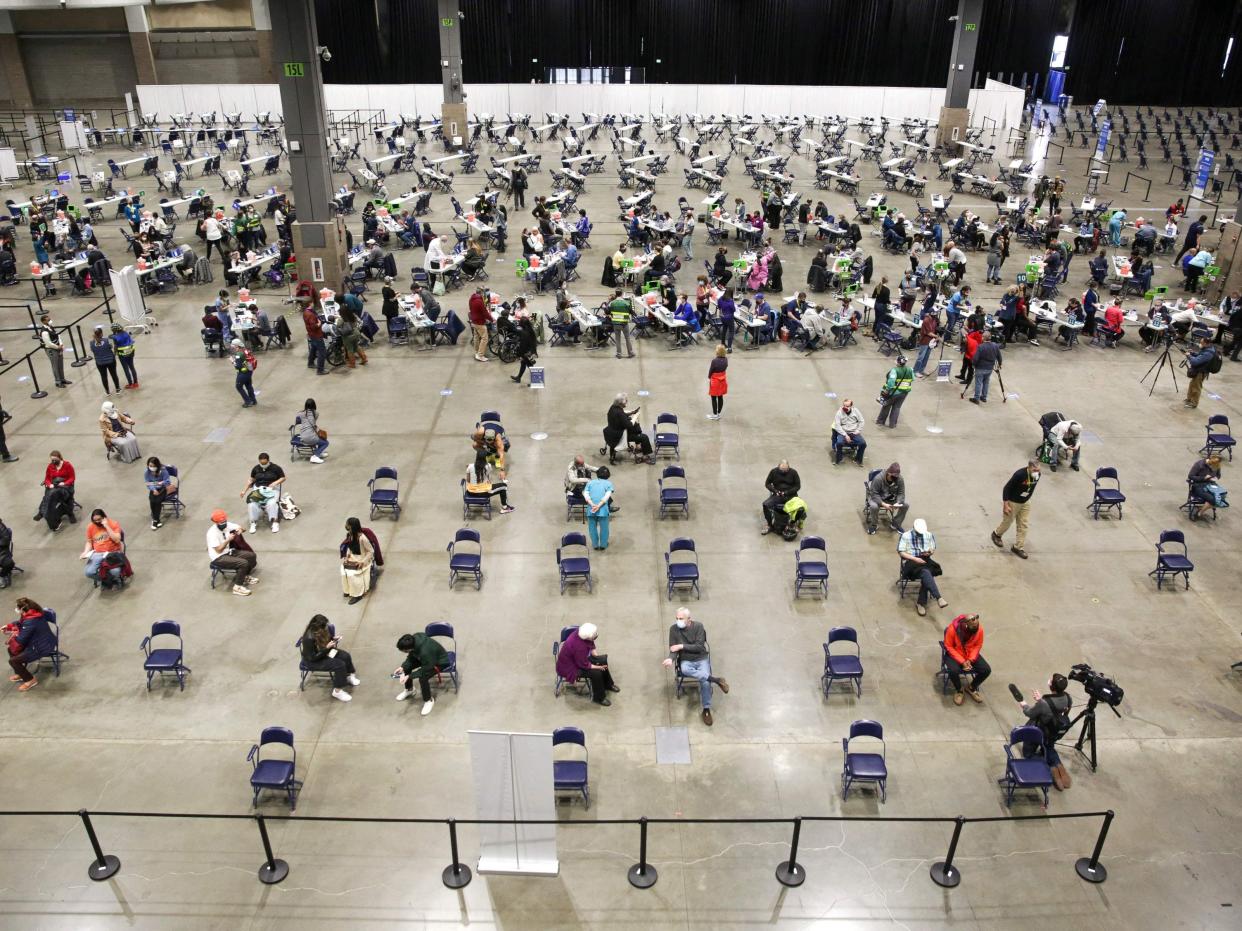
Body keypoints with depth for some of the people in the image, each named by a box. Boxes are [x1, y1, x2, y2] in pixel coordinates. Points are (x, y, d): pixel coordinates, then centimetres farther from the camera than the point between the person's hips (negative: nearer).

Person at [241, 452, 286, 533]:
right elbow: (251, 480, 16)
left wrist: (275, 483, -17)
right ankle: (254, 522, -10)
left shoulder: (275, 468, -3)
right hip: (258, 489, 3)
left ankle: (275, 522, -20)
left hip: (272, 489, -3)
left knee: (272, 503, -35)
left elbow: (283, 478, 2)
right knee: (252, 504, -27)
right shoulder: (256, 469, 7)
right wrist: (244, 491, 13)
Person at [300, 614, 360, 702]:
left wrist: (333, 639, -7)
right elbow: (313, 657, -28)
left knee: (346, 656, -4)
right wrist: (327, 648, -29)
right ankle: (337, 691, -8)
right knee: (340, 665, -21)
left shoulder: (321, 631, -11)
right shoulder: (309, 638, -35)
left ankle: (348, 676, 20)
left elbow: (327, 638, 13)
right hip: (313, 661, -8)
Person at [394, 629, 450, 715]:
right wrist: (403, 667, -16)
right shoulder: (414, 639, -23)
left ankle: (428, 700, -2)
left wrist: (409, 676, -28)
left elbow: (426, 670, -27)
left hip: (440, 662, -8)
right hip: (427, 658, 8)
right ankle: (409, 689, 27)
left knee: (423, 678, -27)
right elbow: (411, 656, -4)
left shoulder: (425, 652, -43)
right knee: (406, 667, 0)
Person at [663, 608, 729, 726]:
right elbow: (673, 649, -5)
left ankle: (706, 710, -6)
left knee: (705, 682, -26)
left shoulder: (698, 627, -9)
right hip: (686, 661, 1)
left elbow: (699, 647, -14)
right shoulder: (673, 629, -4)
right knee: (684, 670, -36)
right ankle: (715, 679, -26)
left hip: (701, 659, -1)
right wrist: (671, 659, -26)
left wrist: (682, 646, -19)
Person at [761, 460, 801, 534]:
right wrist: (775, 490, -10)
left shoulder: (793, 472, -3)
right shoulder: (774, 472, 0)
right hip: (777, 495, 1)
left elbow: (798, 486, 1)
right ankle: (771, 526, -12)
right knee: (766, 504, -26)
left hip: (791, 495, -1)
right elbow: (767, 483, 8)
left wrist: (787, 492, -13)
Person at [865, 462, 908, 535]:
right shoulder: (878, 478, -29)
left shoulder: (900, 479, -17)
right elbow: (874, 494, -26)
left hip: (891, 498, 4)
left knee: (905, 505, -15)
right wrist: (883, 504, -39)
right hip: (877, 498, -4)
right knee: (874, 506, -36)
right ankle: (873, 524, -7)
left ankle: (895, 524, 7)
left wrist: (898, 503, -32)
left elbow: (901, 493, -11)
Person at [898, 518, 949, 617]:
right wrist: (915, 559, -16)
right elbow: (901, 552, -5)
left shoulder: (929, 535, 10)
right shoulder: (905, 536, -2)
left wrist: (929, 553, -8)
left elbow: (933, 550, 17)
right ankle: (938, 598, -46)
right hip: (910, 561, -4)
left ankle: (921, 603, -23)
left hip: (925, 560, 4)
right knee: (925, 573, -35)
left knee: (926, 575, -32)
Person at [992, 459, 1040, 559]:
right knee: (1007, 521, 13)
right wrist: (1006, 505, -24)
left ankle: (1018, 547, 17)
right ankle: (996, 534, 43)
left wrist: (1028, 499, 17)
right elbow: (1006, 488, -25)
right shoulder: (1019, 475, -33)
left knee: (1024, 525, 5)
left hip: (1025, 503, 5)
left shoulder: (1037, 475, -13)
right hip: (1012, 502, -5)